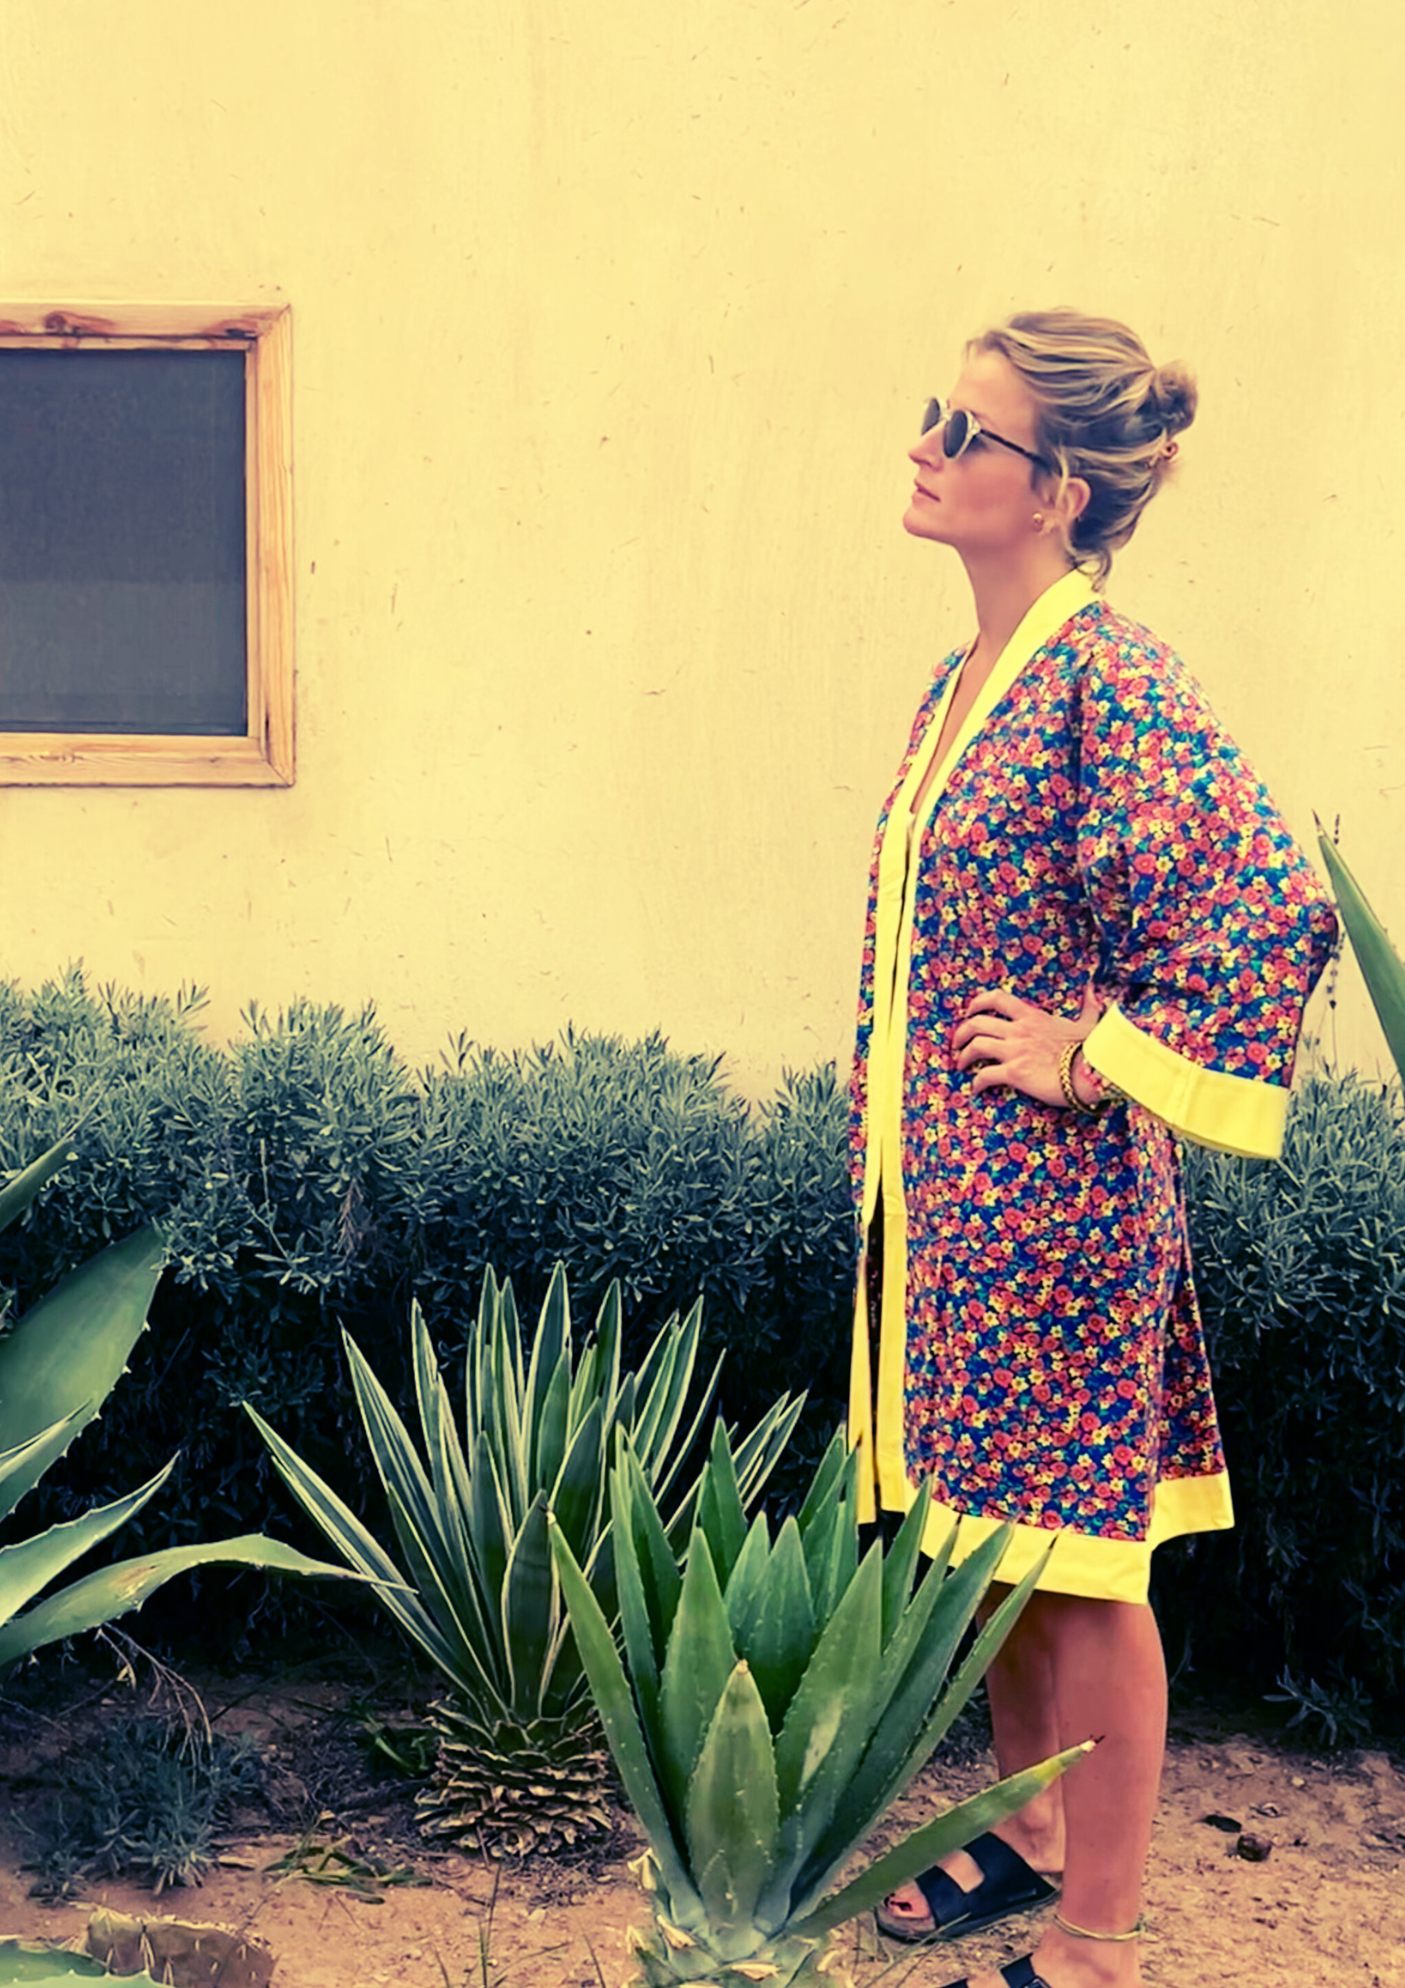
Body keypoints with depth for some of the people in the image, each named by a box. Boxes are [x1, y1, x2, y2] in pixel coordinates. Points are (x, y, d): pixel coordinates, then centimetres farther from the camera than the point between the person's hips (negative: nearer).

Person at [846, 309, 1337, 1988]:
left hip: (1054, 1201, -9)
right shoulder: (967, 680, 9)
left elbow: (1276, 908, -27)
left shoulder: (1110, 685, -18)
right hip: (943, 1187, 9)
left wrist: (1096, 1055, -19)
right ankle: (1029, 1836, 39)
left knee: (1078, 1569, 3)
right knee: (993, 1542, 20)